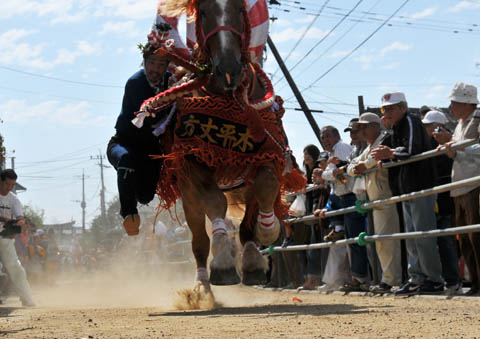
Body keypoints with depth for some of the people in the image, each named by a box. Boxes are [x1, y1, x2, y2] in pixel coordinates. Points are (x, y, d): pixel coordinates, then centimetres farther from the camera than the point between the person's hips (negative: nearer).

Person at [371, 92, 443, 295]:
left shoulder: (411, 122, -9)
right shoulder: (395, 131, 20)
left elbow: (412, 150, -23)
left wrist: (390, 153, -19)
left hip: (421, 188, -10)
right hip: (406, 190, 10)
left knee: (423, 236, -9)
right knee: (412, 238, 9)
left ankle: (434, 280, -4)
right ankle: (416, 279, 12)